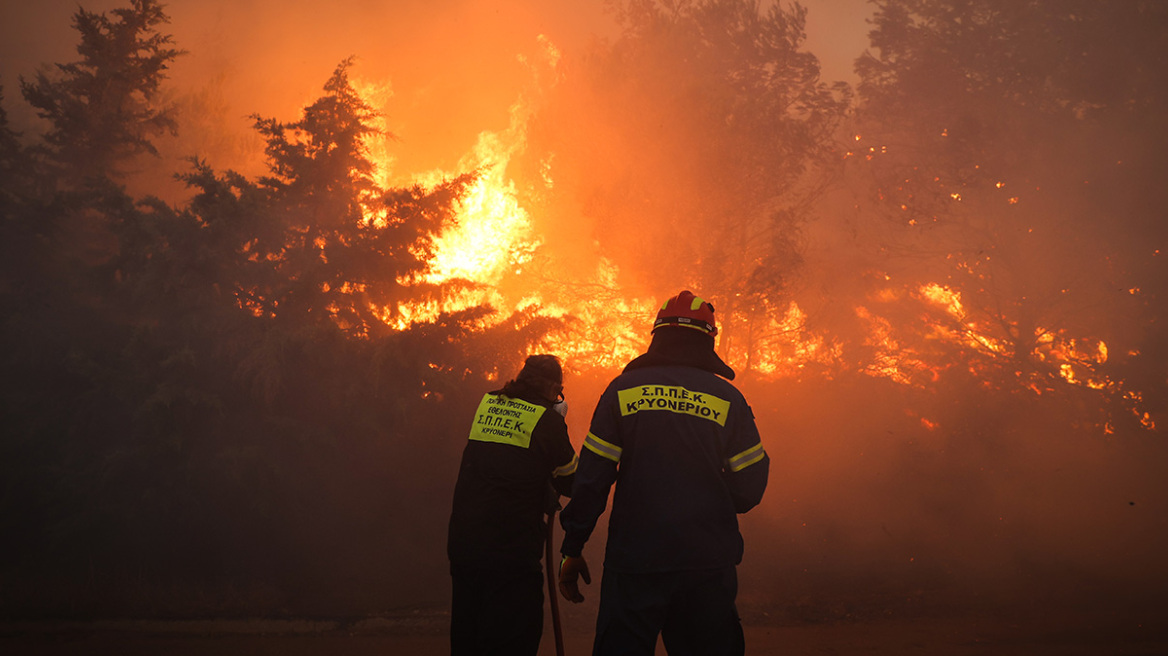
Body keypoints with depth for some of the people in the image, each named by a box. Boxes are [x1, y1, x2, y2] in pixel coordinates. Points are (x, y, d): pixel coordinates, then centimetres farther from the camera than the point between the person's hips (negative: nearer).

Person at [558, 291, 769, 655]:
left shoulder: (622, 389, 2)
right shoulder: (728, 398, 2)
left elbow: (591, 478, -2)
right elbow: (749, 489, 1)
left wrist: (572, 549, 5)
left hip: (634, 560, 0)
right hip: (709, 562, 1)